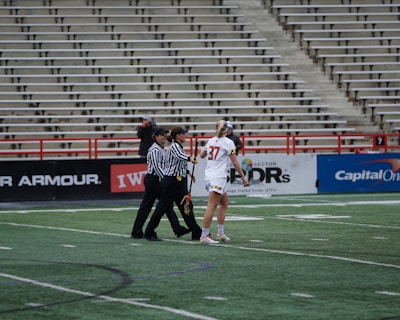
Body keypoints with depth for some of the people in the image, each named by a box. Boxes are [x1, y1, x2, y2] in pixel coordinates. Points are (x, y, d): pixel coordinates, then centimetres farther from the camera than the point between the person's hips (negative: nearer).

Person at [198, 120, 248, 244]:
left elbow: (202, 155, 26)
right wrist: (243, 176, 0)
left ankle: (221, 233, 19)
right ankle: (204, 236, -14)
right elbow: (235, 162, -8)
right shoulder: (228, 142, -8)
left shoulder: (211, 141, 10)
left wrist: (202, 150, 48)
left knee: (225, 202, 19)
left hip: (209, 176, 8)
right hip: (218, 178, -8)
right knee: (212, 206, -10)